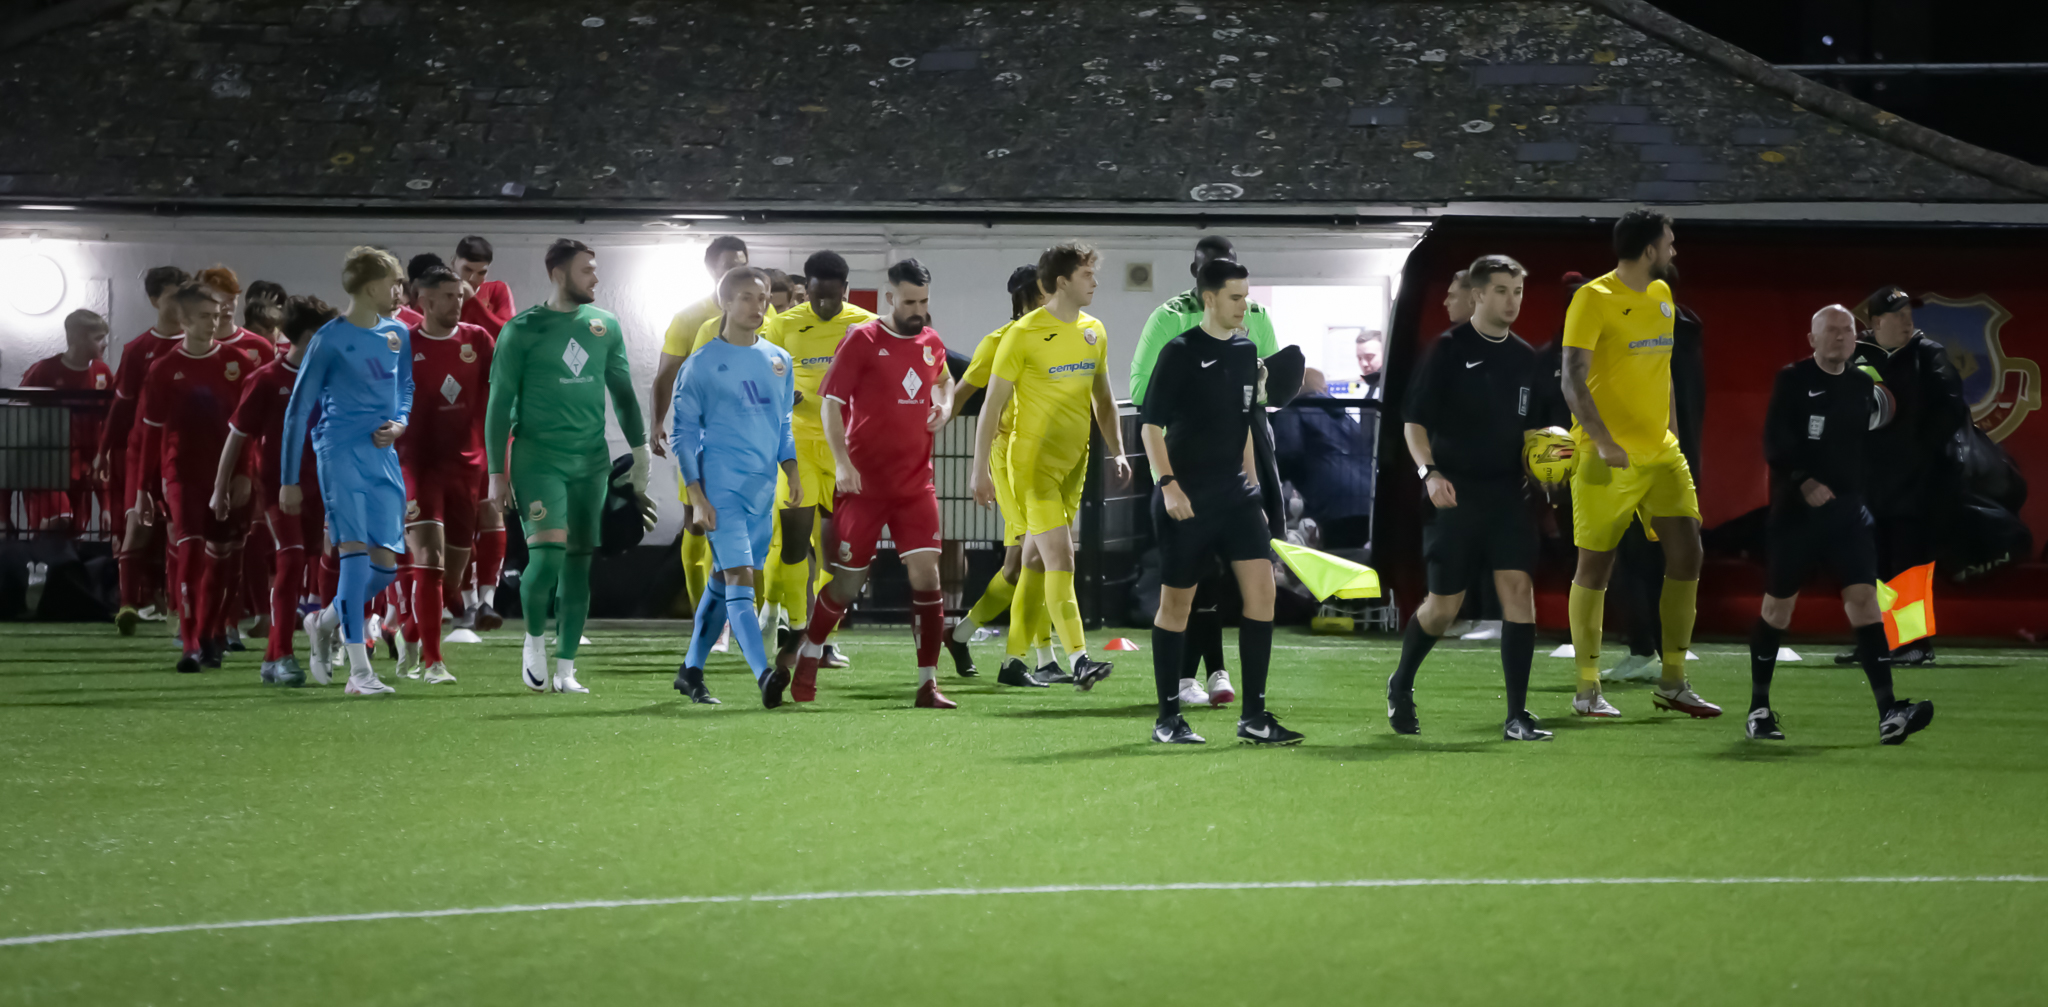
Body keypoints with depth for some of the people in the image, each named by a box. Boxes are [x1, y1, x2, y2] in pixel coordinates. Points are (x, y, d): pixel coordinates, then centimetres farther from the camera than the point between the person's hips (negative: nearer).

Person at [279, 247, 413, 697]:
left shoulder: (398, 335, 12)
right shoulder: (331, 339, -5)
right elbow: (298, 408, -2)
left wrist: (400, 424, 3)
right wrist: (289, 480, -2)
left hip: (384, 457, 6)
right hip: (341, 454, -6)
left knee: (386, 563, 1)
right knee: (355, 552, -14)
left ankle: (326, 622, 30)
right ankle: (358, 671, -15)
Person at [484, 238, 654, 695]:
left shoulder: (605, 326, 9)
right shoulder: (523, 330, -4)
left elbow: (622, 391, 17)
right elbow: (499, 403, -2)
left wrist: (639, 449, 12)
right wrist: (497, 472, -5)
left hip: (590, 460, 4)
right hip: (538, 457, -4)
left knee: (580, 562, 3)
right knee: (548, 553, -17)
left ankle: (565, 669, 10)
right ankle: (534, 640, 9)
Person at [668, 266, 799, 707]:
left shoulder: (780, 361, 13)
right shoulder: (701, 365, -2)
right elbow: (682, 432, -2)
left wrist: (791, 470, 8)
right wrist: (697, 496, -9)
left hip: (763, 489, 6)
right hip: (721, 488, -6)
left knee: (725, 581, 12)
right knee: (739, 578, -17)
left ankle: (691, 670, 26)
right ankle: (764, 676, -30)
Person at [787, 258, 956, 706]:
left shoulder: (931, 344, 8)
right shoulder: (862, 341, -8)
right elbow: (830, 403, -9)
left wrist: (945, 407, 8)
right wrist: (842, 462, -19)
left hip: (916, 483, 4)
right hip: (865, 481, -4)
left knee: (926, 573, -7)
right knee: (847, 580, 2)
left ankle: (928, 685, -4)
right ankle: (809, 657, 27)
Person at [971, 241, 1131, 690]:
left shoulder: (1094, 332, 9)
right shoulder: (1024, 335, -11)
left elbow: (1102, 397, 21)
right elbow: (993, 404, -8)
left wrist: (1117, 451, 11)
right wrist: (981, 470, -11)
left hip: (1073, 463, 7)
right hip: (1033, 462, -7)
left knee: (1038, 560, 14)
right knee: (1061, 559, -15)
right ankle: (1078, 660, -22)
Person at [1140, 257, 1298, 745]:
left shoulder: (1245, 352, 12)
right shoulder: (1180, 353, -7)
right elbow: (1152, 424, -8)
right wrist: (1168, 484, -18)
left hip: (1235, 494, 6)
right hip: (1186, 499, -6)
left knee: (1261, 587, -6)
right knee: (1176, 601, 2)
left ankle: (1254, 716, -3)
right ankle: (1168, 718, 11)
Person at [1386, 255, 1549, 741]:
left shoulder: (1525, 358, 12)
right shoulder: (1448, 350, -4)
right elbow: (1414, 421, -5)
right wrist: (1429, 472, -20)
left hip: (1508, 492, 4)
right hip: (1456, 494, -4)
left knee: (1518, 587, -10)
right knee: (1444, 605, 1)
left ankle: (1517, 716, -7)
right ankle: (1401, 685, 30)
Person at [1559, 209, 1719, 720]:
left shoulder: (1661, 295, 13)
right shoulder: (1593, 299, -11)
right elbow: (1573, 380, -17)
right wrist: (1603, 441, -27)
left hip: (1661, 453, 7)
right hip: (1607, 460, -7)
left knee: (1686, 554, -2)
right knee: (1596, 565, 0)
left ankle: (1673, 683, 7)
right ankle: (1587, 690, 8)